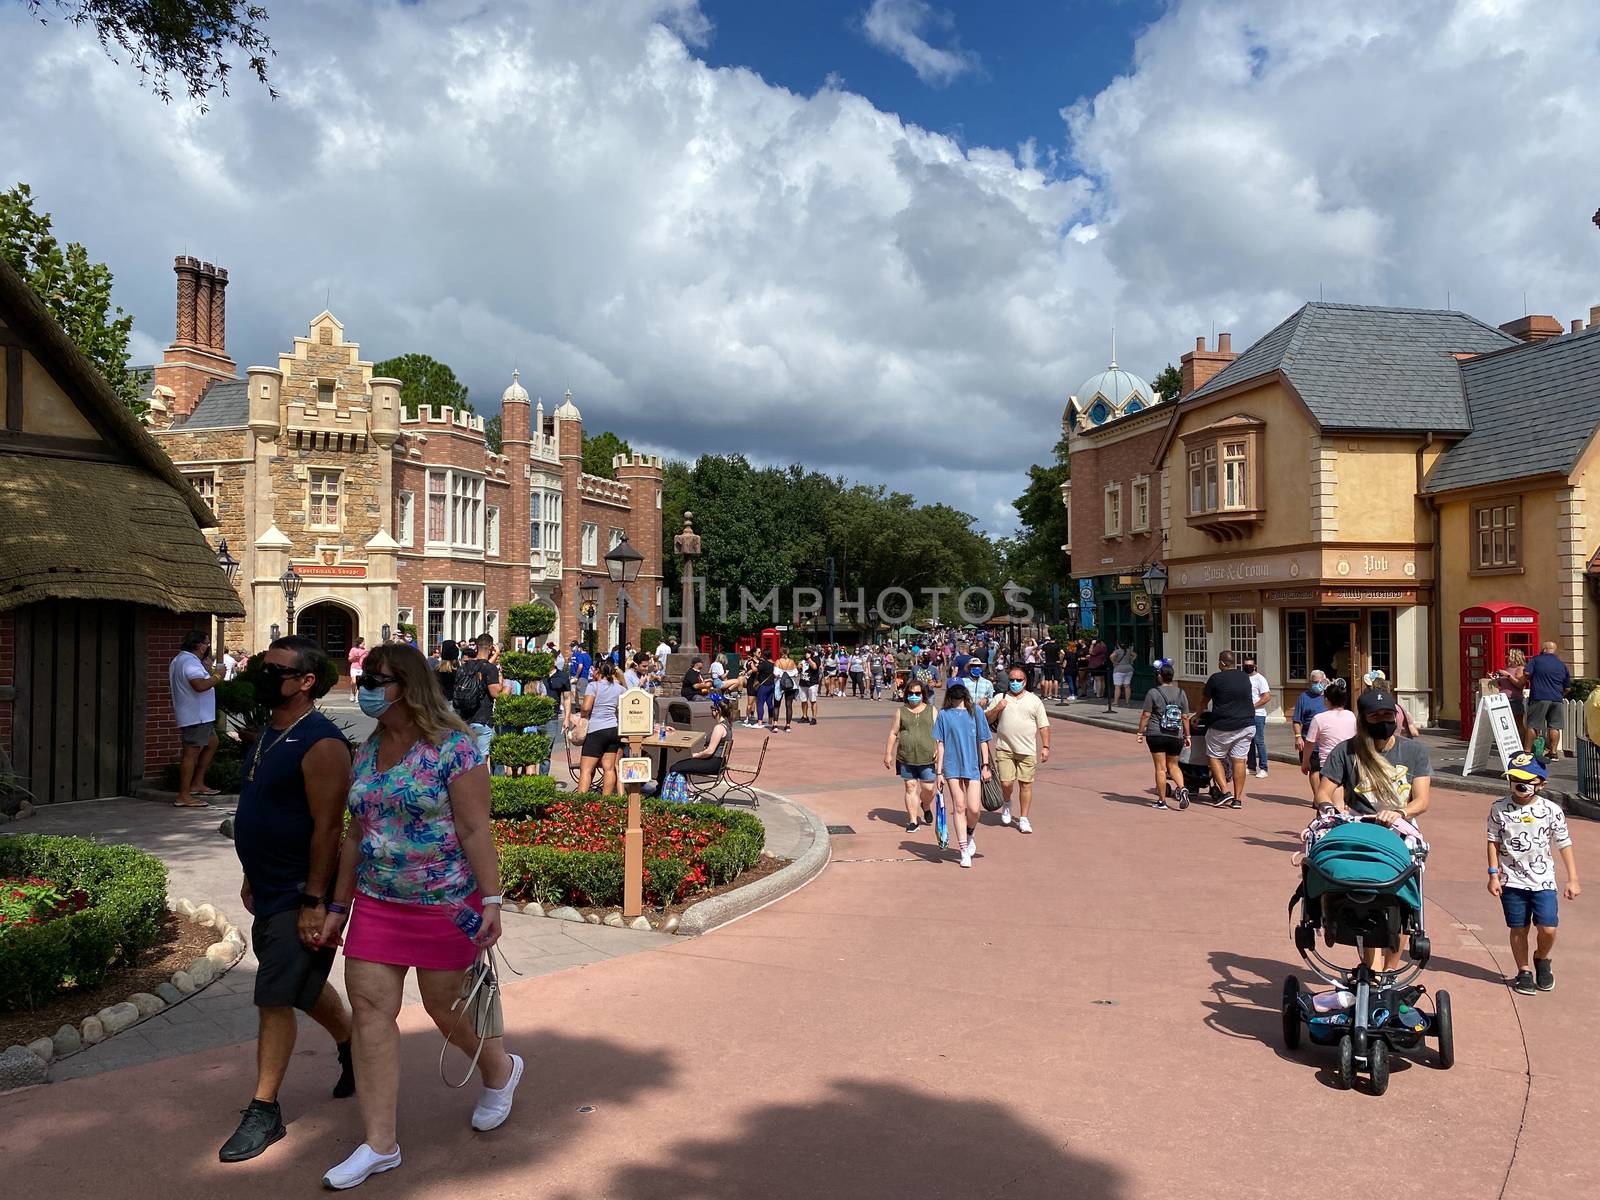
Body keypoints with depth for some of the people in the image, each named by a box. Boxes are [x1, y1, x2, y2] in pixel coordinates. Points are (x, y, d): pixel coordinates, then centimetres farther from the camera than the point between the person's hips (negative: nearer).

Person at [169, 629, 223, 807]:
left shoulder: (179, 659, 16)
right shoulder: (190, 662, -19)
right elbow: (200, 685, -35)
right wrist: (217, 678, -18)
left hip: (200, 716, 11)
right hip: (195, 717, -11)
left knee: (211, 743, 20)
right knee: (191, 752, -7)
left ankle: (197, 784, 23)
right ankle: (184, 796, -5)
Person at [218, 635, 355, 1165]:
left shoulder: (321, 743, -21)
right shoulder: (270, 734, 8)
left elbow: (328, 828, -23)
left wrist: (314, 902, -23)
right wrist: (253, 878, 20)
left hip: (300, 894, -9)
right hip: (270, 890, 9)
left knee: (275, 997, -2)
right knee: (304, 985, 21)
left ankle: (264, 1111, 11)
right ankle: (353, 1048, 42)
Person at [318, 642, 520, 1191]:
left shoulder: (452, 747, -14)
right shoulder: (367, 752, 6)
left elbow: (474, 830, -16)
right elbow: (356, 835, 12)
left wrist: (491, 900, -19)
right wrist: (339, 907, 14)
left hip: (445, 903, -6)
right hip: (377, 903, 6)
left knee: (445, 1006, 8)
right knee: (371, 1009, 1)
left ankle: (500, 1069, 39)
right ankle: (379, 1144, 12)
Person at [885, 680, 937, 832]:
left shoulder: (931, 710, 7)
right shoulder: (901, 711, 9)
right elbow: (893, 733, 9)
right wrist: (888, 754, 5)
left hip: (927, 757, -1)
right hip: (906, 758, 1)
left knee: (928, 788, -1)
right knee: (911, 787, 2)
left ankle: (926, 806, 32)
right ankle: (912, 820, 10)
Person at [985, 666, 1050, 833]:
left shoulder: (1034, 700, 8)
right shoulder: (1000, 698, 8)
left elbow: (1043, 726, 7)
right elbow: (986, 720, 9)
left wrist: (1045, 747, -1)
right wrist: (997, 709, -9)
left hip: (1027, 750, 0)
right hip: (1004, 749, 0)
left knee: (1025, 784, 1)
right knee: (1006, 783, -8)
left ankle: (1023, 819, 12)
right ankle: (1006, 803, 25)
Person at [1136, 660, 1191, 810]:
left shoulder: (1153, 693, -8)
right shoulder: (1181, 693, 4)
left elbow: (1146, 715, -8)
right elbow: (1185, 717, 6)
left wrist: (1140, 732, 2)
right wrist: (1187, 735, 14)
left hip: (1156, 735, -3)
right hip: (1176, 737, 4)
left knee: (1160, 768, 2)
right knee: (1173, 765, 18)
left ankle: (1161, 801, 5)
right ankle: (1182, 789, -6)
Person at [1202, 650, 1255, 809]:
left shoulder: (1216, 678, -6)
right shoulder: (1245, 677, 8)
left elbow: (1204, 700, 4)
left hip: (1223, 727, -4)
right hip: (1246, 725, 4)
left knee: (1214, 757, 9)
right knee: (1239, 760, 4)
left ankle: (1225, 791, -4)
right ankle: (1237, 799, 4)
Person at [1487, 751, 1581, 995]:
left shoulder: (1551, 810, -4)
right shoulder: (1499, 809, -4)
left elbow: (1564, 844, 3)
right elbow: (1494, 842, 2)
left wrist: (1573, 879, 3)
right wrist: (1494, 875, -2)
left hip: (1543, 880, 0)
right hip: (1512, 881, 0)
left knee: (1548, 929, -7)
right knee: (1518, 929, 7)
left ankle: (1542, 960, 23)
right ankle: (1524, 971, 24)